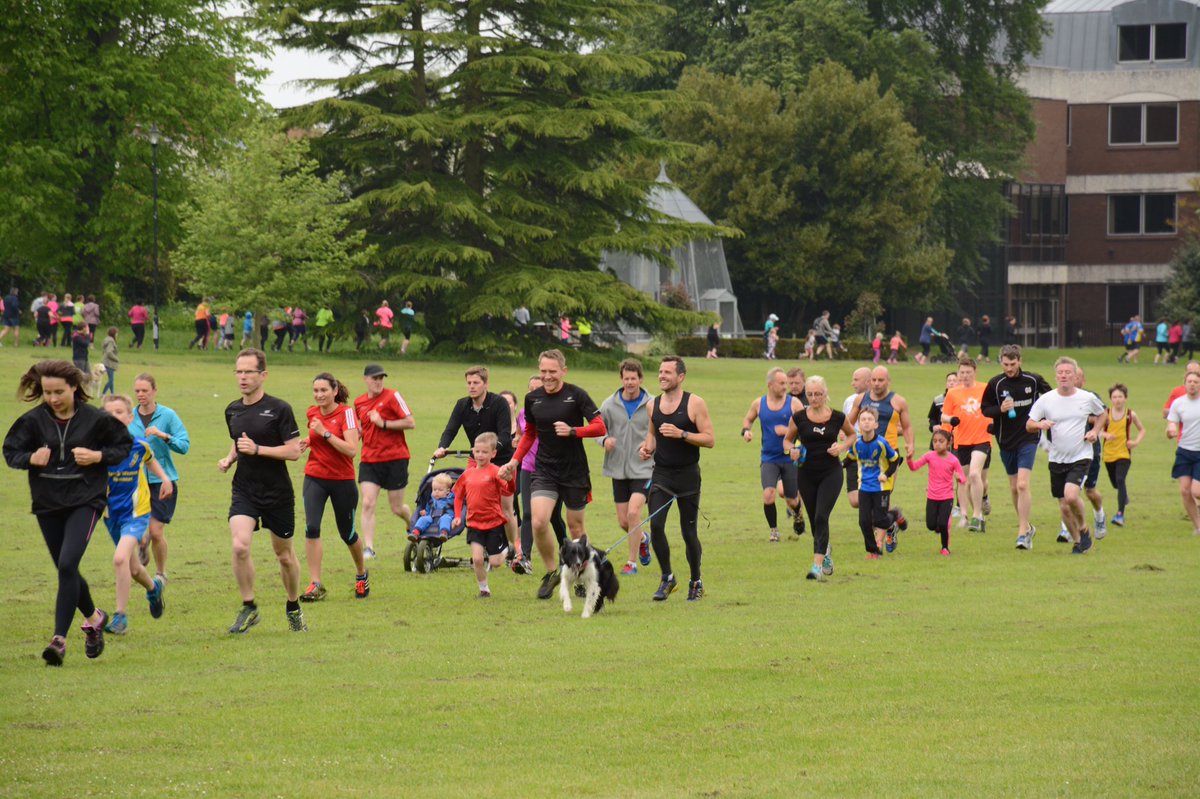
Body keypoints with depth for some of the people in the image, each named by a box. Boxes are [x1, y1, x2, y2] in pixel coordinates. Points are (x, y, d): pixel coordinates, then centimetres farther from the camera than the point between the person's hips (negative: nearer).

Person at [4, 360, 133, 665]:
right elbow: (10, 450, 7)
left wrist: (98, 456, -12)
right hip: (47, 504, 4)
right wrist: (31, 458, -13)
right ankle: (93, 617, 41)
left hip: (84, 501, -4)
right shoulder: (33, 420, -2)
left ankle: (59, 638, -19)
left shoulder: (95, 419, -7)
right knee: (66, 571, 13)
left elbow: (125, 445, 6)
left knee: (67, 564, -20)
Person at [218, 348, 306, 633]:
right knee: (239, 546, -19)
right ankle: (248, 608, -5)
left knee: (284, 555, 10)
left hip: (277, 492, -3)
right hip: (244, 491, 3)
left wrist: (257, 449, -22)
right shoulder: (232, 411, 7)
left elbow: (294, 451, -14)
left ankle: (293, 609, 32)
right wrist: (230, 458, 4)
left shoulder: (279, 409, -10)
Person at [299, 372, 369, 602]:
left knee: (347, 533, 10)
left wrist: (325, 433, -25)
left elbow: (352, 450, -23)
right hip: (315, 479, 3)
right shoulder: (312, 413, 3)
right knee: (311, 527, -16)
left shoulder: (346, 413, -13)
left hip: (342, 481, -3)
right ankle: (315, 585, -13)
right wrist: (308, 442, 3)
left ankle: (361, 575, 38)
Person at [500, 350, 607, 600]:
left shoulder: (576, 395, -8)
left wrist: (572, 431, -24)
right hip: (544, 470, 2)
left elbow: (600, 427, -10)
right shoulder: (533, 398, 3)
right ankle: (551, 572, 3)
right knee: (538, 522, -15)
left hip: (574, 471, -2)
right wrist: (515, 461, 10)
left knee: (575, 525, 6)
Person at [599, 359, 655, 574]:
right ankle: (642, 539, 41)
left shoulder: (651, 405, -4)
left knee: (633, 513, -18)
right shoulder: (609, 404, 0)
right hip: (618, 469, 3)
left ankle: (632, 562, -5)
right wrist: (604, 440, -13)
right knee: (623, 521, 7)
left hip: (644, 469, -3)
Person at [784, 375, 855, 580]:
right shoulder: (799, 417, -3)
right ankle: (826, 552, 40)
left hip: (831, 473, -2)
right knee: (814, 520, 11)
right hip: (806, 475, 2)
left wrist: (842, 446, -5)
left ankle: (817, 564, -18)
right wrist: (791, 450, -12)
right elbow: (787, 440, 10)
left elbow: (852, 434, 14)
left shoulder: (837, 417, -4)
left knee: (821, 517, -15)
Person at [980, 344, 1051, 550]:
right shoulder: (995, 384, -4)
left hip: (1028, 439, -3)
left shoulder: (1034, 380, -5)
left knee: (1022, 485, -16)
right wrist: (1000, 409, -17)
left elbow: (1051, 398, 11)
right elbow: (984, 409, 1)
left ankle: (1023, 533, -14)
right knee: (1014, 487, 12)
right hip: (1006, 441, 3)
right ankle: (1027, 526, 30)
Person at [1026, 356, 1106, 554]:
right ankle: (1077, 542, 26)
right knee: (1064, 507, 6)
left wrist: (1095, 431, -1)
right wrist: (1040, 424, -21)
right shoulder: (1045, 400, -2)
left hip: (1080, 457, -3)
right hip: (1057, 459, 3)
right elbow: (1029, 425, 1)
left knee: (1071, 495, -24)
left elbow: (1101, 415, 17)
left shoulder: (1088, 398, -2)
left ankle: (1083, 529, 3)